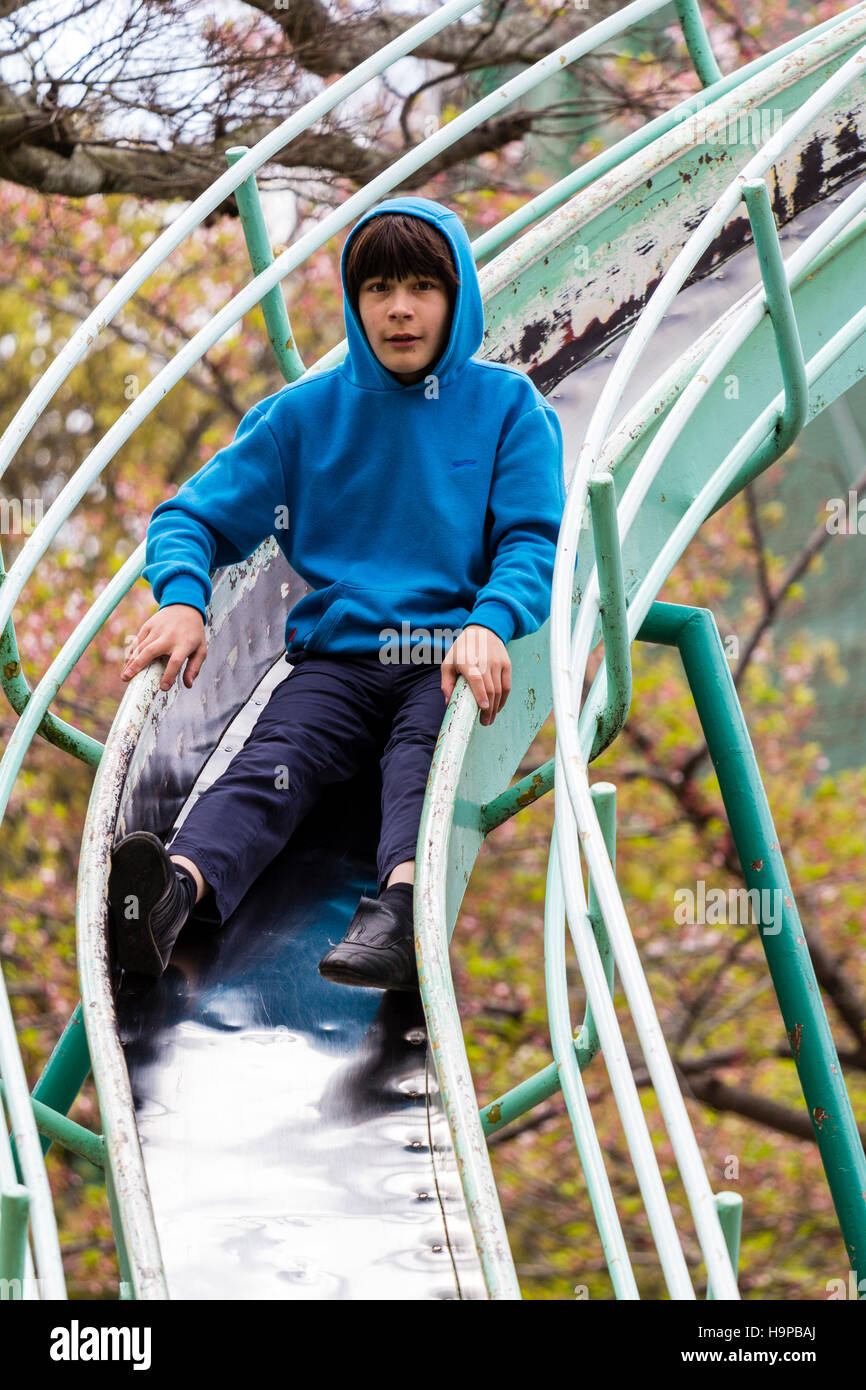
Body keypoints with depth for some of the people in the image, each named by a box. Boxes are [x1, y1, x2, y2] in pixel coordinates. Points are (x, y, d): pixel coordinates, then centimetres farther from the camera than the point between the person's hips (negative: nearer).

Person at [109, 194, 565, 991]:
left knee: (425, 756, -34)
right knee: (276, 757, -29)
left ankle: (400, 905, -63)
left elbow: (534, 543, -1)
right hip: (336, 651, 1)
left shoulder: (507, 406, 9)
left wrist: (489, 625, -24)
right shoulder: (306, 413, 13)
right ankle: (176, 888, -58)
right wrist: (181, 598, -14)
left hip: (453, 658, -1)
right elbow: (196, 515, 11)